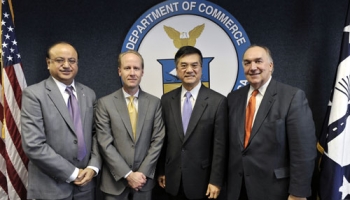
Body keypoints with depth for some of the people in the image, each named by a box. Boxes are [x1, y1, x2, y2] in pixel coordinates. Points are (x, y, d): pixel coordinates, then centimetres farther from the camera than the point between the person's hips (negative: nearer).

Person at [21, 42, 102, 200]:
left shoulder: (89, 94, 5)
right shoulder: (33, 94, -10)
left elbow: (95, 134, 7)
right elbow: (33, 145, -17)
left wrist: (93, 166, -7)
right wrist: (72, 173, -15)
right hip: (49, 187, -4)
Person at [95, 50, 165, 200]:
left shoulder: (154, 103, 0)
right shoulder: (105, 103, -6)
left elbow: (158, 140, -2)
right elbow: (105, 144, -10)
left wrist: (143, 173, -9)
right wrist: (128, 174, -13)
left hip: (144, 179, 2)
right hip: (115, 182, -1)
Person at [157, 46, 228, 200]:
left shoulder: (218, 101, -10)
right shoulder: (167, 100, 1)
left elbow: (220, 145, -9)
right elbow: (163, 139, 5)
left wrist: (216, 181, -10)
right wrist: (161, 171, 8)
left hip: (201, 180, -3)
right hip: (173, 180, 3)